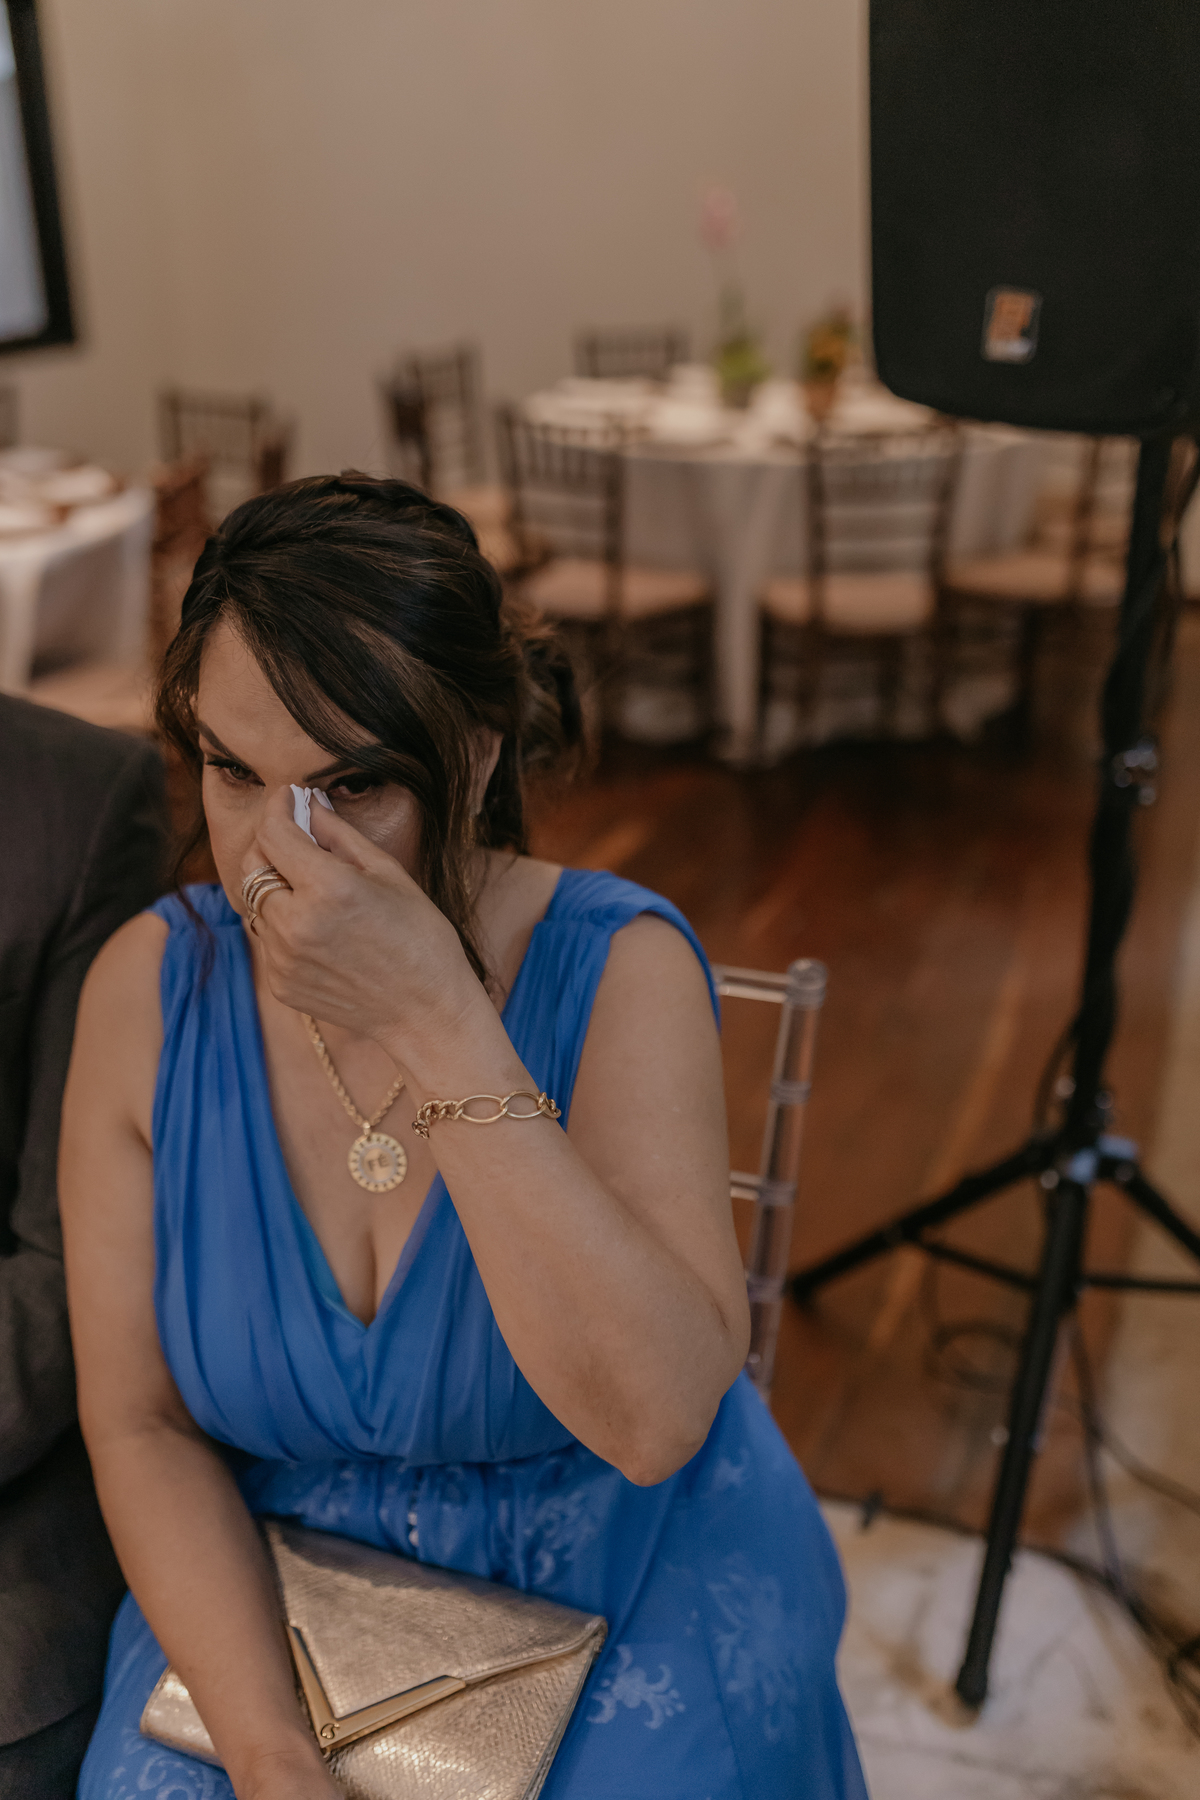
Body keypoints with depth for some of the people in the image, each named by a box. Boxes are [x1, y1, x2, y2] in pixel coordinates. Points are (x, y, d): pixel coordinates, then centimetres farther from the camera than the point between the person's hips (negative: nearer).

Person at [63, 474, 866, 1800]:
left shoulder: (617, 969, -18)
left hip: (629, 1585, -1)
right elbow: (137, 1421, -6)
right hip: (269, 1590, 2)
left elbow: (656, 1421, -28)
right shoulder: (149, 987, -11)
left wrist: (438, 1025, -33)